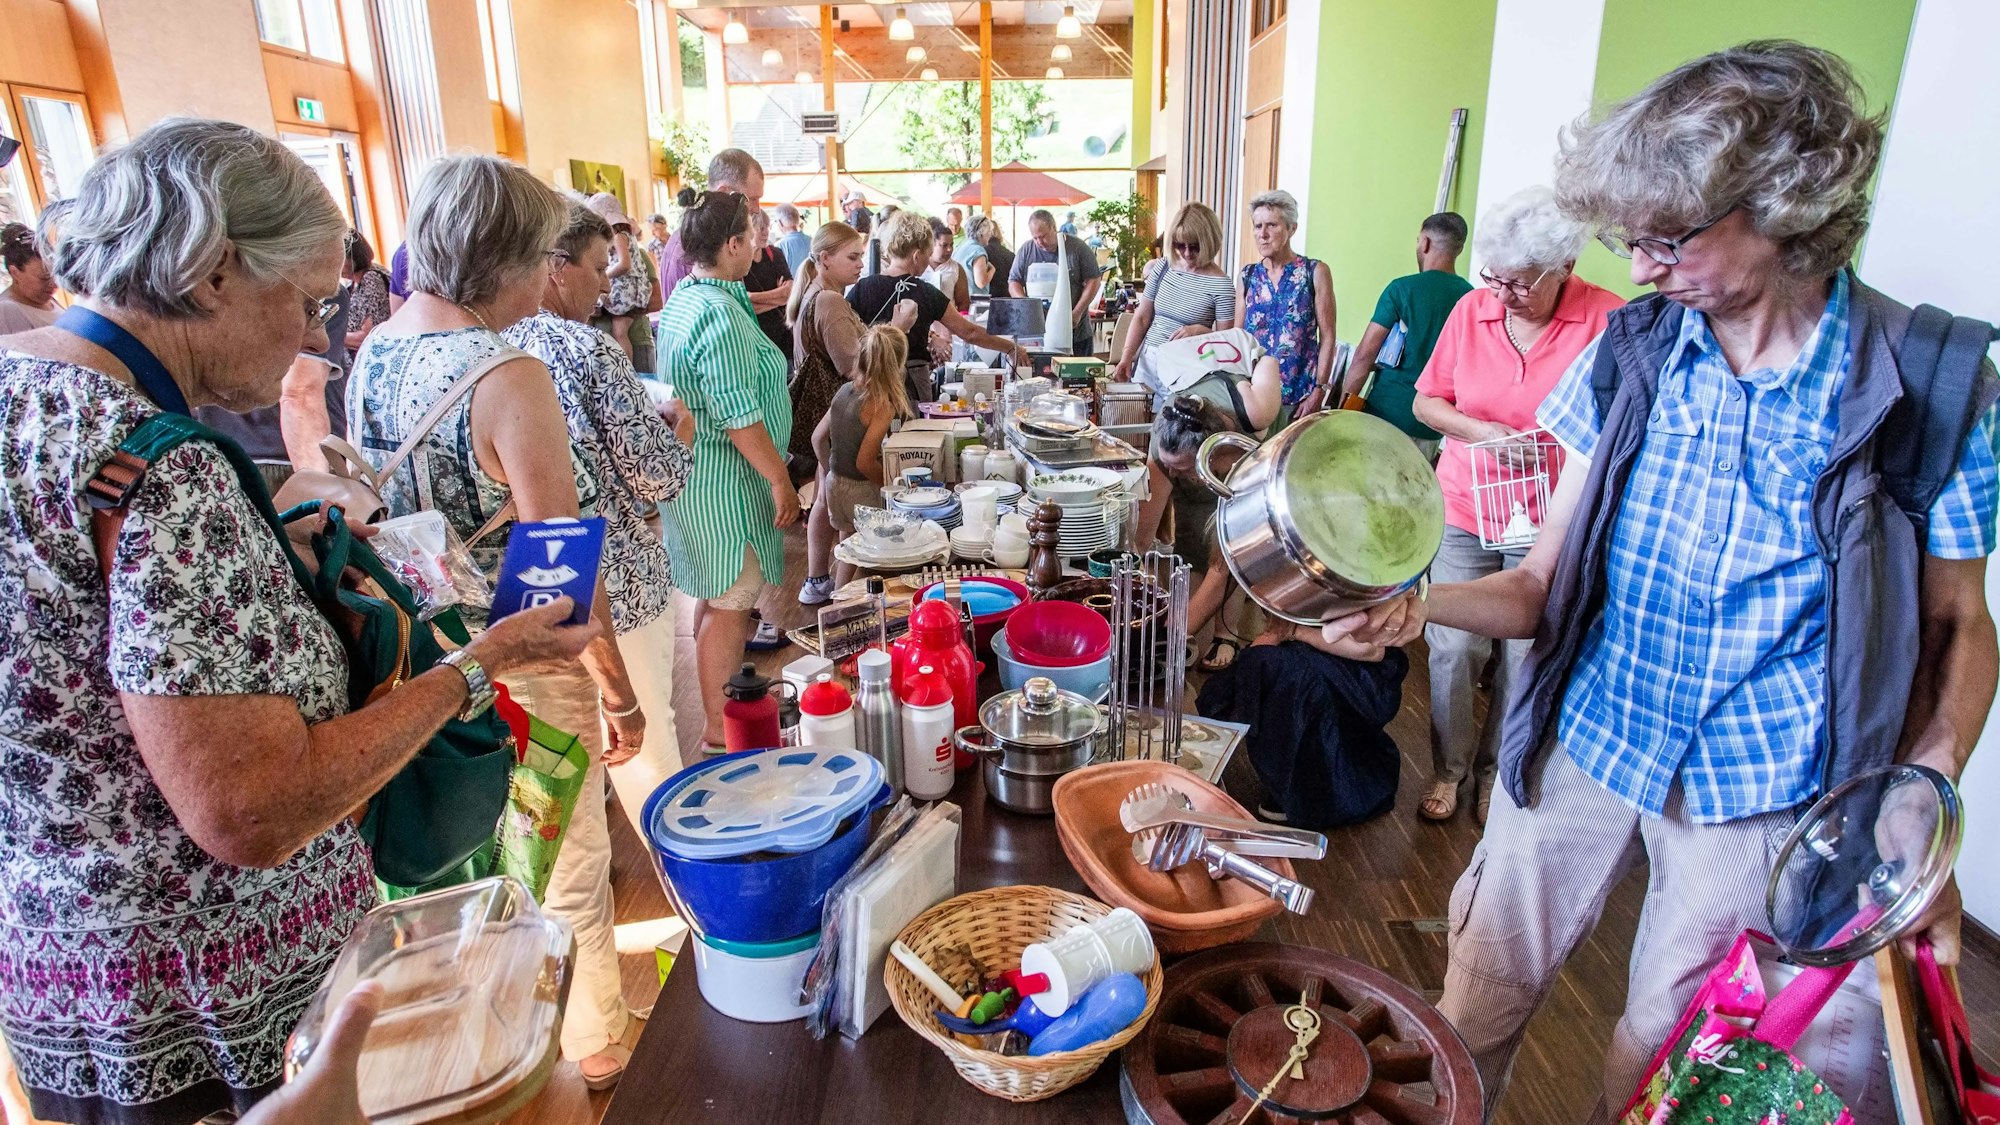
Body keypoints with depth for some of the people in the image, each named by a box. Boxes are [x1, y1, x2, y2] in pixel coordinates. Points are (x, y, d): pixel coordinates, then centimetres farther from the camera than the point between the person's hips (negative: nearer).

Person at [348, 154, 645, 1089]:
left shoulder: (373, 354, 0)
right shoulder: (508, 377, -25)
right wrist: (619, 693, -14)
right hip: (526, 669, -8)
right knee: (565, 868, 12)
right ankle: (592, 1051, 35)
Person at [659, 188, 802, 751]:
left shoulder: (682, 298, 10)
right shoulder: (721, 314, -22)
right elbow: (740, 419, -25)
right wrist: (781, 481, -19)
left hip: (692, 471, 10)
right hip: (724, 483, -10)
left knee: (718, 597, 20)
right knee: (731, 603, 0)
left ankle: (719, 710, 34)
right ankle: (721, 728, 12)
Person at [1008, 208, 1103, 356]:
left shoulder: (1077, 248, -2)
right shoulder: (1026, 251, 5)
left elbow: (1094, 281, 0)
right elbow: (1013, 283, 8)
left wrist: (1077, 312, -10)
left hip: (1075, 329, -1)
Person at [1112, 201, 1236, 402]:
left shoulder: (1220, 285, -9)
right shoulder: (1163, 268, 4)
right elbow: (1141, 318, 7)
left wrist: (1200, 331, -24)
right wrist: (1126, 357, -4)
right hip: (1146, 361, 4)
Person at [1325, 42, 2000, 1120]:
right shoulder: (1629, 354, -6)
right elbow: (1544, 585, -5)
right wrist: (1413, 606, -25)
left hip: (1763, 789, -1)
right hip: (1581, 742, 2)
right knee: (1475, 1008, 14)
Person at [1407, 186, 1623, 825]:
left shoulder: (1607, 321, -12)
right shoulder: (1473, 310, -2)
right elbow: (1427, 401, 6)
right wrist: (1480, 431, -10)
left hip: (1552, 522, -2)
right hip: (1466, 508, 2)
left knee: (1526, 656, 8)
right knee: (1453, 647, 4)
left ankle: (1497, 770, 30)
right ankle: (1448, 767, 24)